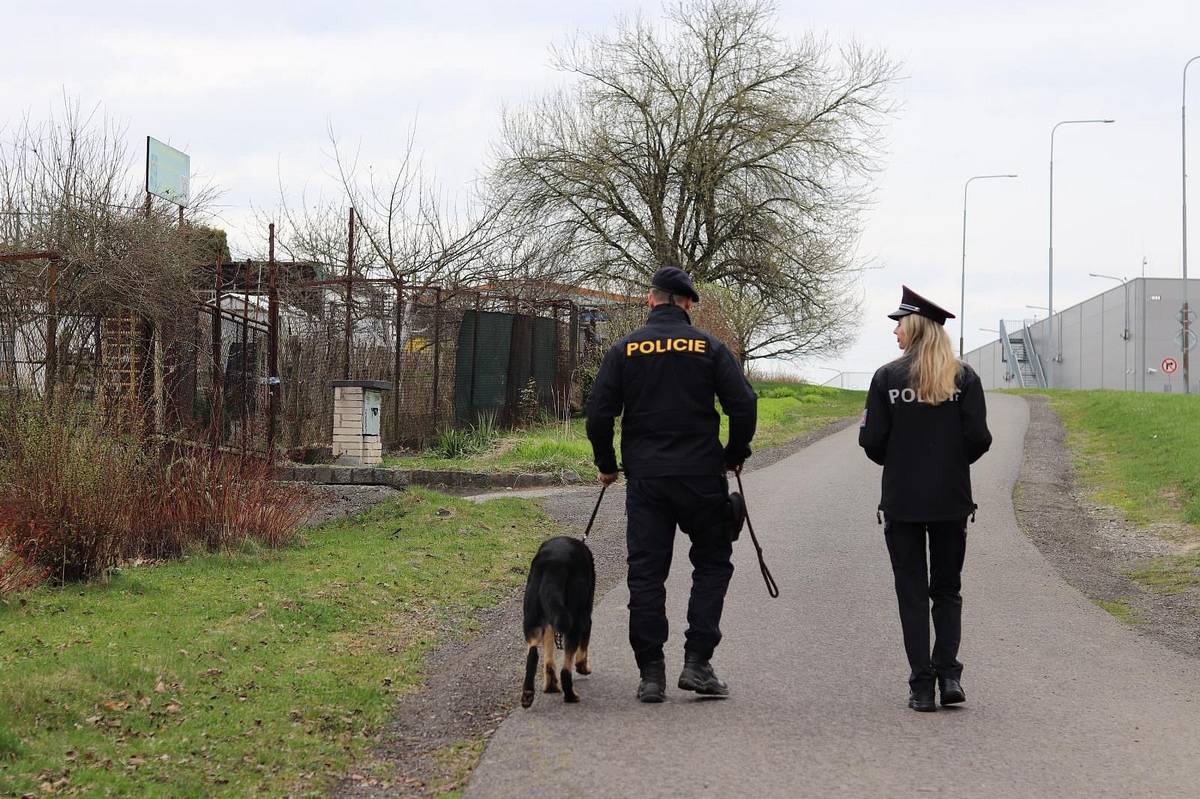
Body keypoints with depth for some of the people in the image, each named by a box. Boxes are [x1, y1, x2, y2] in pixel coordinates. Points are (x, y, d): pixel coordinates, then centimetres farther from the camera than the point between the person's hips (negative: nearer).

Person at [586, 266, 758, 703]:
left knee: (646, 572, 5)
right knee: (712, 563, 12)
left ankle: (651, 674, 2)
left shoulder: (624, 350, 3)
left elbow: (599, 413, -1)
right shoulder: (709, 347, 0)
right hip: (701, 476, -1)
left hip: (645, 479, 1)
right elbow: (744, 405, -5)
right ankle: (697, 662, 1)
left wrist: (607, 464, 13)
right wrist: (735, 455, 11)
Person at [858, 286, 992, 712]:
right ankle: (948, 673, 0)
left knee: (912, 592, 5)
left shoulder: (888, 377, -5)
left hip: (901, 500, -1)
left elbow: (872, 441, -6)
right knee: (948, 589, 15)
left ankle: (922, 685, 1)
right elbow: (979, 439, -5)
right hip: (952, 500, 1)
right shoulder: (964, 377, -2)